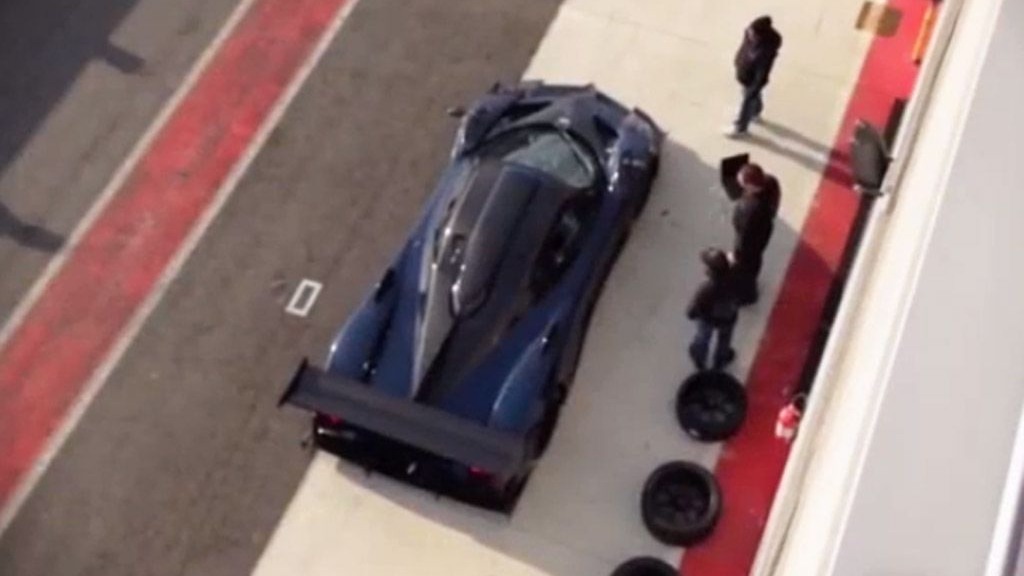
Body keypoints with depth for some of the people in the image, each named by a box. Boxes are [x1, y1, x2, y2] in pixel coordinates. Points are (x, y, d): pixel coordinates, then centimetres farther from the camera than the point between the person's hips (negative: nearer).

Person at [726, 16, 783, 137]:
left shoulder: (767, 51, -43)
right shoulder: (751, 32, -23)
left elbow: (762, 74, -29)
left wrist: (754, 90, -17)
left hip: (753, 80, -7)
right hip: (744, 72, 7)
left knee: (748, 102, 20)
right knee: (753, 97, 34)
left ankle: (740, 127, 47)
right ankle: (755, 113, 65)